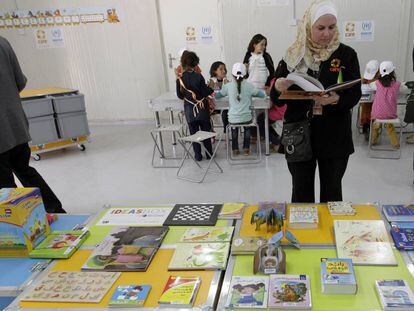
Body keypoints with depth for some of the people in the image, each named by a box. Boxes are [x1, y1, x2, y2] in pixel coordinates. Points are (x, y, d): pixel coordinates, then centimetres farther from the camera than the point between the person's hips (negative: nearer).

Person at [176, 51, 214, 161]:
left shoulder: (180, 79, -6)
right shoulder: (198, 76, -15)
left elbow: (180, 95, 1)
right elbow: (205, 92, -12)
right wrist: (211, 89, 6)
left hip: (189, 109, 2)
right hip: (202, 108, -2)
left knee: (193, 132, 11)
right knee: (206, 131, 12)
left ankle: (198, 155, 16)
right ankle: (209, 154, 19)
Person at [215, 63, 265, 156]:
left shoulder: (228, 86, -5)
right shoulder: (249, 86, -6)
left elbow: (217, 95, 8)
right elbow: (263, 95, 2)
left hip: (233, 119, 0)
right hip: (246, 118, 0)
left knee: (234, 130, 36)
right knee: (247, 129, 36)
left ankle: (235, 149, 39)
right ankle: (246, 148, 35)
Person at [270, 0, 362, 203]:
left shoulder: (346, 55, 0)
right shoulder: (293, 56, 0)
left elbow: (355, 95, -4)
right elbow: (277, 101, 1)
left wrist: (336, 99, -25)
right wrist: (278, 88, -22)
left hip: (334, 137, 0)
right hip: (299, 136, 0)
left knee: (332, 192, 13)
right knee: (301, 193, 9)